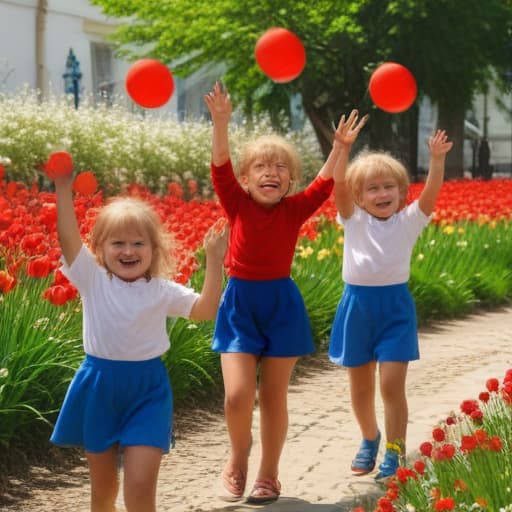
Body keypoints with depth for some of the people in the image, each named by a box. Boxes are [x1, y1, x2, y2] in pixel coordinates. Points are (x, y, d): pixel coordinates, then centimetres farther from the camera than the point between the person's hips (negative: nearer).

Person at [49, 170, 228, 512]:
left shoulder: (162, 290, -1)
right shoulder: (93, 281, -3)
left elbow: (206, 310, -9)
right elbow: (68, 237, -14)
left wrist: (214, 260, -16)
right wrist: (63, 187, -22)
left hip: (148, 390, -1)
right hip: (99, 388, 1)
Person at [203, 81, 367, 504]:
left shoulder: (295, 210, -1)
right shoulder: (238, 204, -3)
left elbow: (325, 183, -9)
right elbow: (220, 168, -14)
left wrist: (341, 145, -18)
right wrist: (221, 122, -25)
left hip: (282, 304, 1)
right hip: (239, 303, -1)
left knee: (273, 397, 6)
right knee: (237, 395, -11)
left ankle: (268, 475, 21)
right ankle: (239, 454, 19)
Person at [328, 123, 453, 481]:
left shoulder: (408, 221, 0)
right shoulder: (354, 221, 1)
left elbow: (431, 192, -15)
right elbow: (339, 187, -13)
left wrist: (438, 159, -30)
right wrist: (343, 151, -27)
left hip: (395, 306, -2)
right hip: (357, 306, 2)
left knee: (392, 385, -7)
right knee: (360, 387, 12)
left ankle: (395, 453, 2)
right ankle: (370, 439, 35)